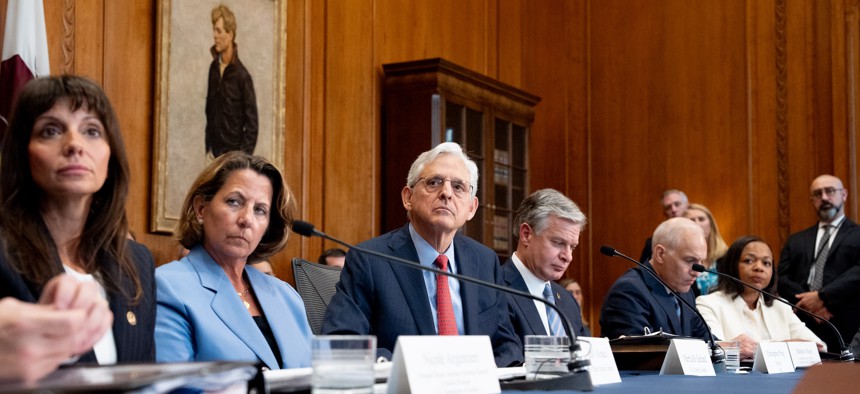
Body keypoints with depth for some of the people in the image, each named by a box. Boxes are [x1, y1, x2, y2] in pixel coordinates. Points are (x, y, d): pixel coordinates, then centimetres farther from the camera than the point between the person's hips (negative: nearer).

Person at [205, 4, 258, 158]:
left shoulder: (242, 75, -13)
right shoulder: (213, 68, 5)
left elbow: (252, 124, -12)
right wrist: (208, 147, 10)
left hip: (234, 155, -6)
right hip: (215, 153, 6)